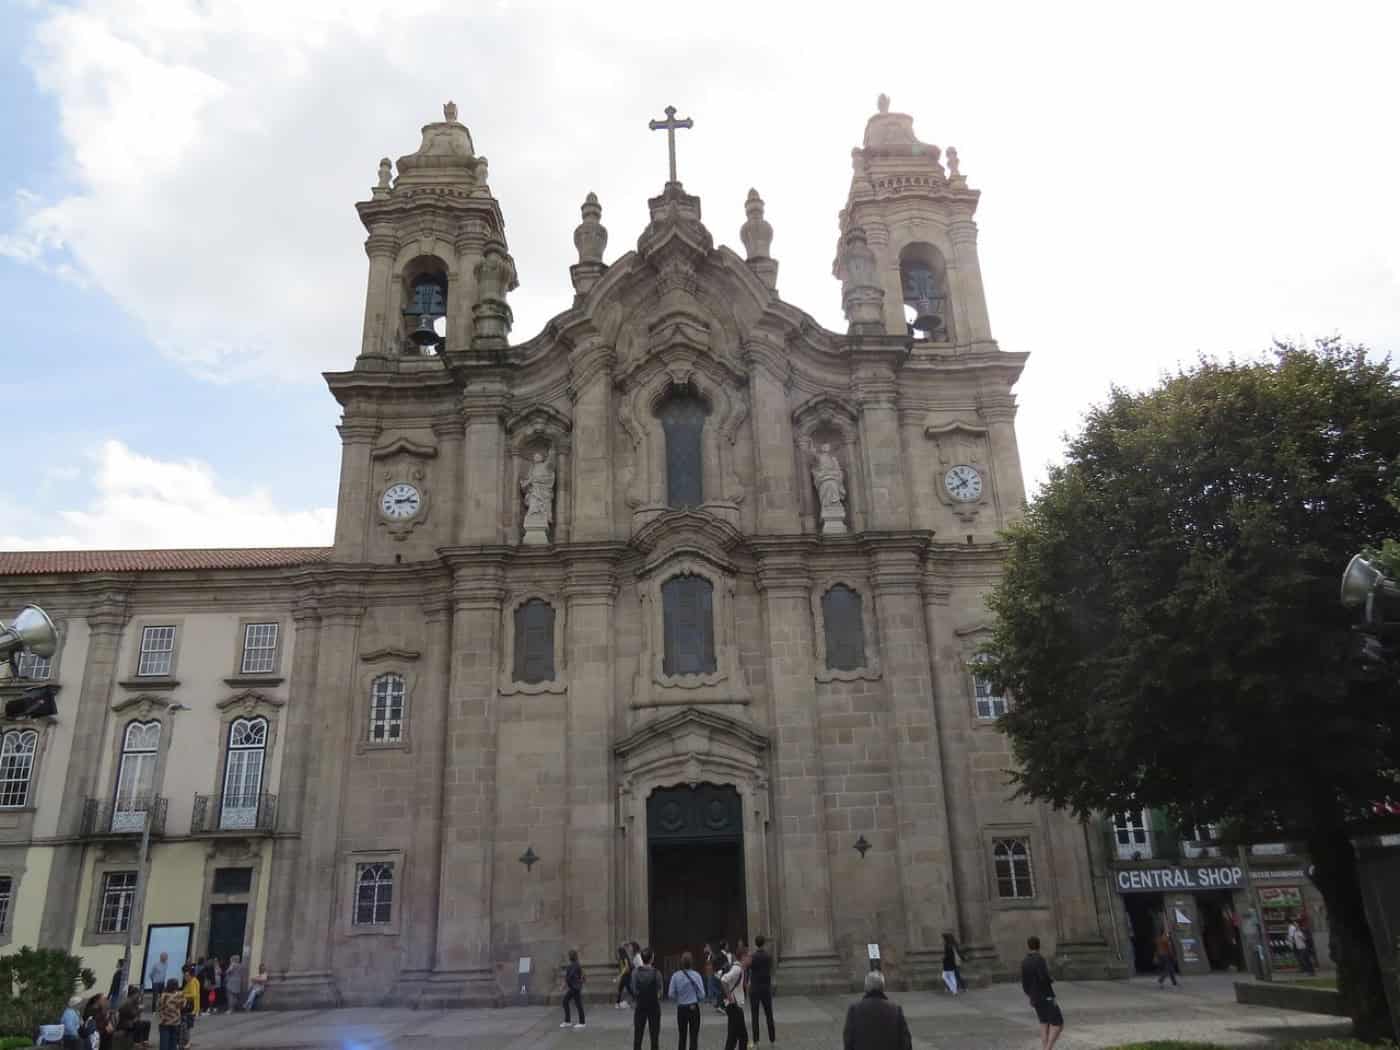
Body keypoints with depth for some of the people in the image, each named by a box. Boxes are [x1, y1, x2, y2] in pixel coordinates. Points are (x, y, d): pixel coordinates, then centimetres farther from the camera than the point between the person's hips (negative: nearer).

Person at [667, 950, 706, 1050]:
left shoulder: (676, 976, -9)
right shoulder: (696, 975, -11)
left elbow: (671, 994, -6)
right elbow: (702, 994, -9)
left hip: (681, 1009, 2)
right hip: (694, 1008, -1)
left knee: (682, 1036, 16)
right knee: (694, 1037, 7)